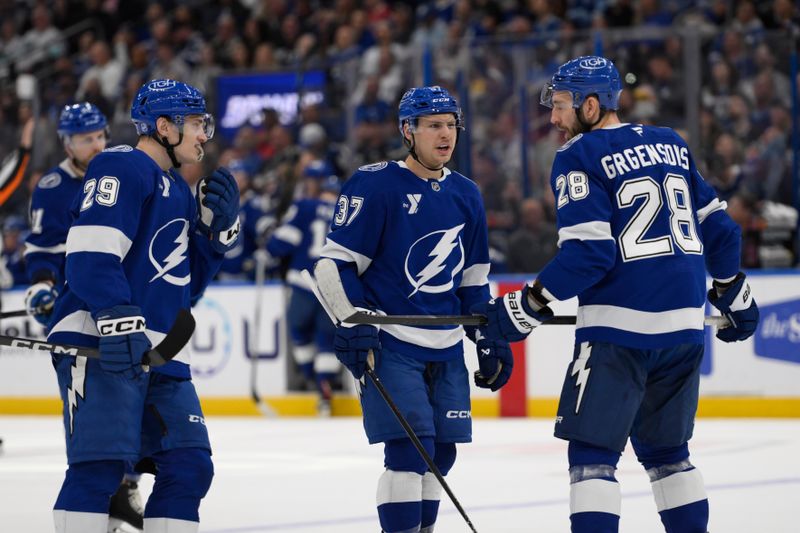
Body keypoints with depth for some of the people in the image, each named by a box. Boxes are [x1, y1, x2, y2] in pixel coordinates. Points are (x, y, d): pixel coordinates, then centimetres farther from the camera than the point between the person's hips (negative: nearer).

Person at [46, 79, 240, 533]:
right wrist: (118, 321, -29)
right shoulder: (122, 168, -6)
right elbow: (91, 253, -19)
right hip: (100, 345, -9)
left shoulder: (178, 190, 23)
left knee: (189, 467, 4)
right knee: (101, 467, -15)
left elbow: (188, 280, 25)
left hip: (161, 355, 9)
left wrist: (220, 224, 11)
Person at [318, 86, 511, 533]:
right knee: (409, 448, -14)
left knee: (440, 454, 8)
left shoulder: (466, 195, 10)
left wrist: (490, 340, 14)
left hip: (447, 348, 6)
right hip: (389, 344, -6)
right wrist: (353, 323, -17)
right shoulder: (375, 185, -9)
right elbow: (336, 261, -8)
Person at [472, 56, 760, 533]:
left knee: (593, 450, -4)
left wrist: (527, 307, -10)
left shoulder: (579, 157, -7)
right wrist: (735, 293, 28)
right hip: (684, 325, 7)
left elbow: (587, 254, -15)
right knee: (666, 449, 18)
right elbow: (717, 226, 17)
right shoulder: (670, 144, 14)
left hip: (621, 328, -7)